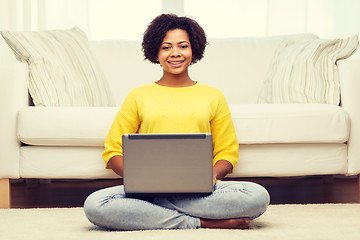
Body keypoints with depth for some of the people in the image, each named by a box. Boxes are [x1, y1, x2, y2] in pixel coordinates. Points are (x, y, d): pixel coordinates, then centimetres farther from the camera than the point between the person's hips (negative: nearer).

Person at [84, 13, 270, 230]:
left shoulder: (213, 97, 17)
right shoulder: (139, 96, 14)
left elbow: (228, 152, 16)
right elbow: (114, 151, 13)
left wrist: (212, 174, -7)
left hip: (200, 191, 0)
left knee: (259, 196, -29)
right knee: (94, 205, -32)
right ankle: (202, 222, -23)